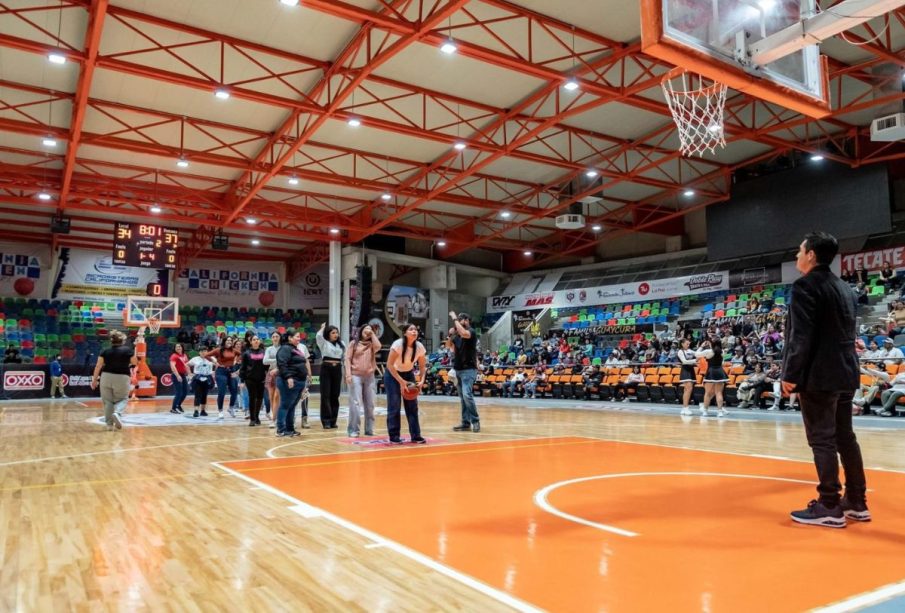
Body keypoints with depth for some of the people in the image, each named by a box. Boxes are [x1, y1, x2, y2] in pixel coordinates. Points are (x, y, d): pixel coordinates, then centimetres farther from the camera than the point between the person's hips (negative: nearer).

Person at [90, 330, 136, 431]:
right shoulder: (128, 350, -3)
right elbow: (134, 363, 8)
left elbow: (98, 366, 2)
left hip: (106, 377, 2)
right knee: (122, 399, 12)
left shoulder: (105, 351, 2)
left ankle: (109, 424, 10)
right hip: (122, 378, -2)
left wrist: (94, 379, 10)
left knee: (108, 401, 11)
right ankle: (117, 413, -18)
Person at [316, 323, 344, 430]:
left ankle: (333, 420, 12)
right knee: (325, 395, -5)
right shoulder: (324, 343, 2)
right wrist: (323, 327, -1)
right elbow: (318, 336, -18)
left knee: (335, 395, 5)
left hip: (337, 370, 4)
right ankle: (326, 421, -3)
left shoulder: (341, 344, 14)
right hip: (326, 369, -4)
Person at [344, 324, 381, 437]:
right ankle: (354, 430, -4)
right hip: (356, 376, -3)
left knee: (369, 404, 6)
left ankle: (369, 429, 14)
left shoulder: (372, 344, 13)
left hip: (369, 377, 3)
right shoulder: (354, 343, 6)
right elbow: (348, 358, 0)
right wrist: (348, 374, -10)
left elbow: (378, 347, -11)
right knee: (355, 403, -7)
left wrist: (373, 334, 1)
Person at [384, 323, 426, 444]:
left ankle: (416, 435, 7)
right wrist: (401, 381, -29)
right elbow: (389, 365, -26)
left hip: (408, 374, 5)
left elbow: (422, 366, -2)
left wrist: (421, 380, -18)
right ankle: (394, 436, 2)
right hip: (393, 374, -4)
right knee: (394, 406, -6)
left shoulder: (419, 347, -13)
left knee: (412, 405, 1)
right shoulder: (398, 344, -27)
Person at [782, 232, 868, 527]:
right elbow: (845, 332, 18)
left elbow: (801, 336, -19)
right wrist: (843, 366, 22)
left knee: (823, 440, -4)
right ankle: (857, 502, 21)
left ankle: (829, 507, 1)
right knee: (845, 437, 14)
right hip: (844, 372, 9)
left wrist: (791, 375, -16)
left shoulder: (806, 286, -12)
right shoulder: (843, 287, 15)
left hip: (819, 375, -9)